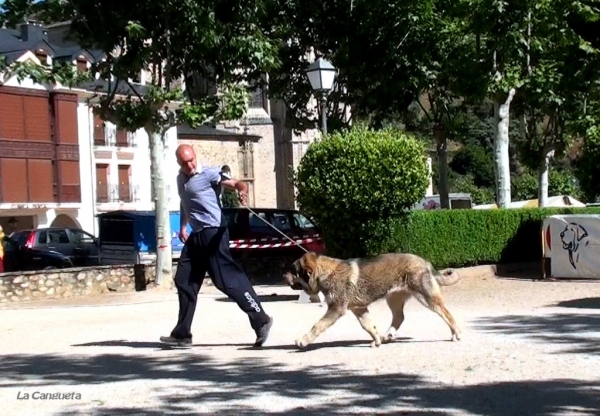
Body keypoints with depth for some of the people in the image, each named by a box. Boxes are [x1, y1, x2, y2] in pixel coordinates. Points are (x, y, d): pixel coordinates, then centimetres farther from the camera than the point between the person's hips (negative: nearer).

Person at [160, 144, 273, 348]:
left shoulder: (209, 173, -9)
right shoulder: (180, 179, 16)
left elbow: (237, 183, -21)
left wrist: (242, 191, -42)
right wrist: (183, 227, 25)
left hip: (213, 233, -9)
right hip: (196, 236, 9)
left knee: (228, 280, -12)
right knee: (184, 281, 10)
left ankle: (261, 320, -5)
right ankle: (182, 335, 18)